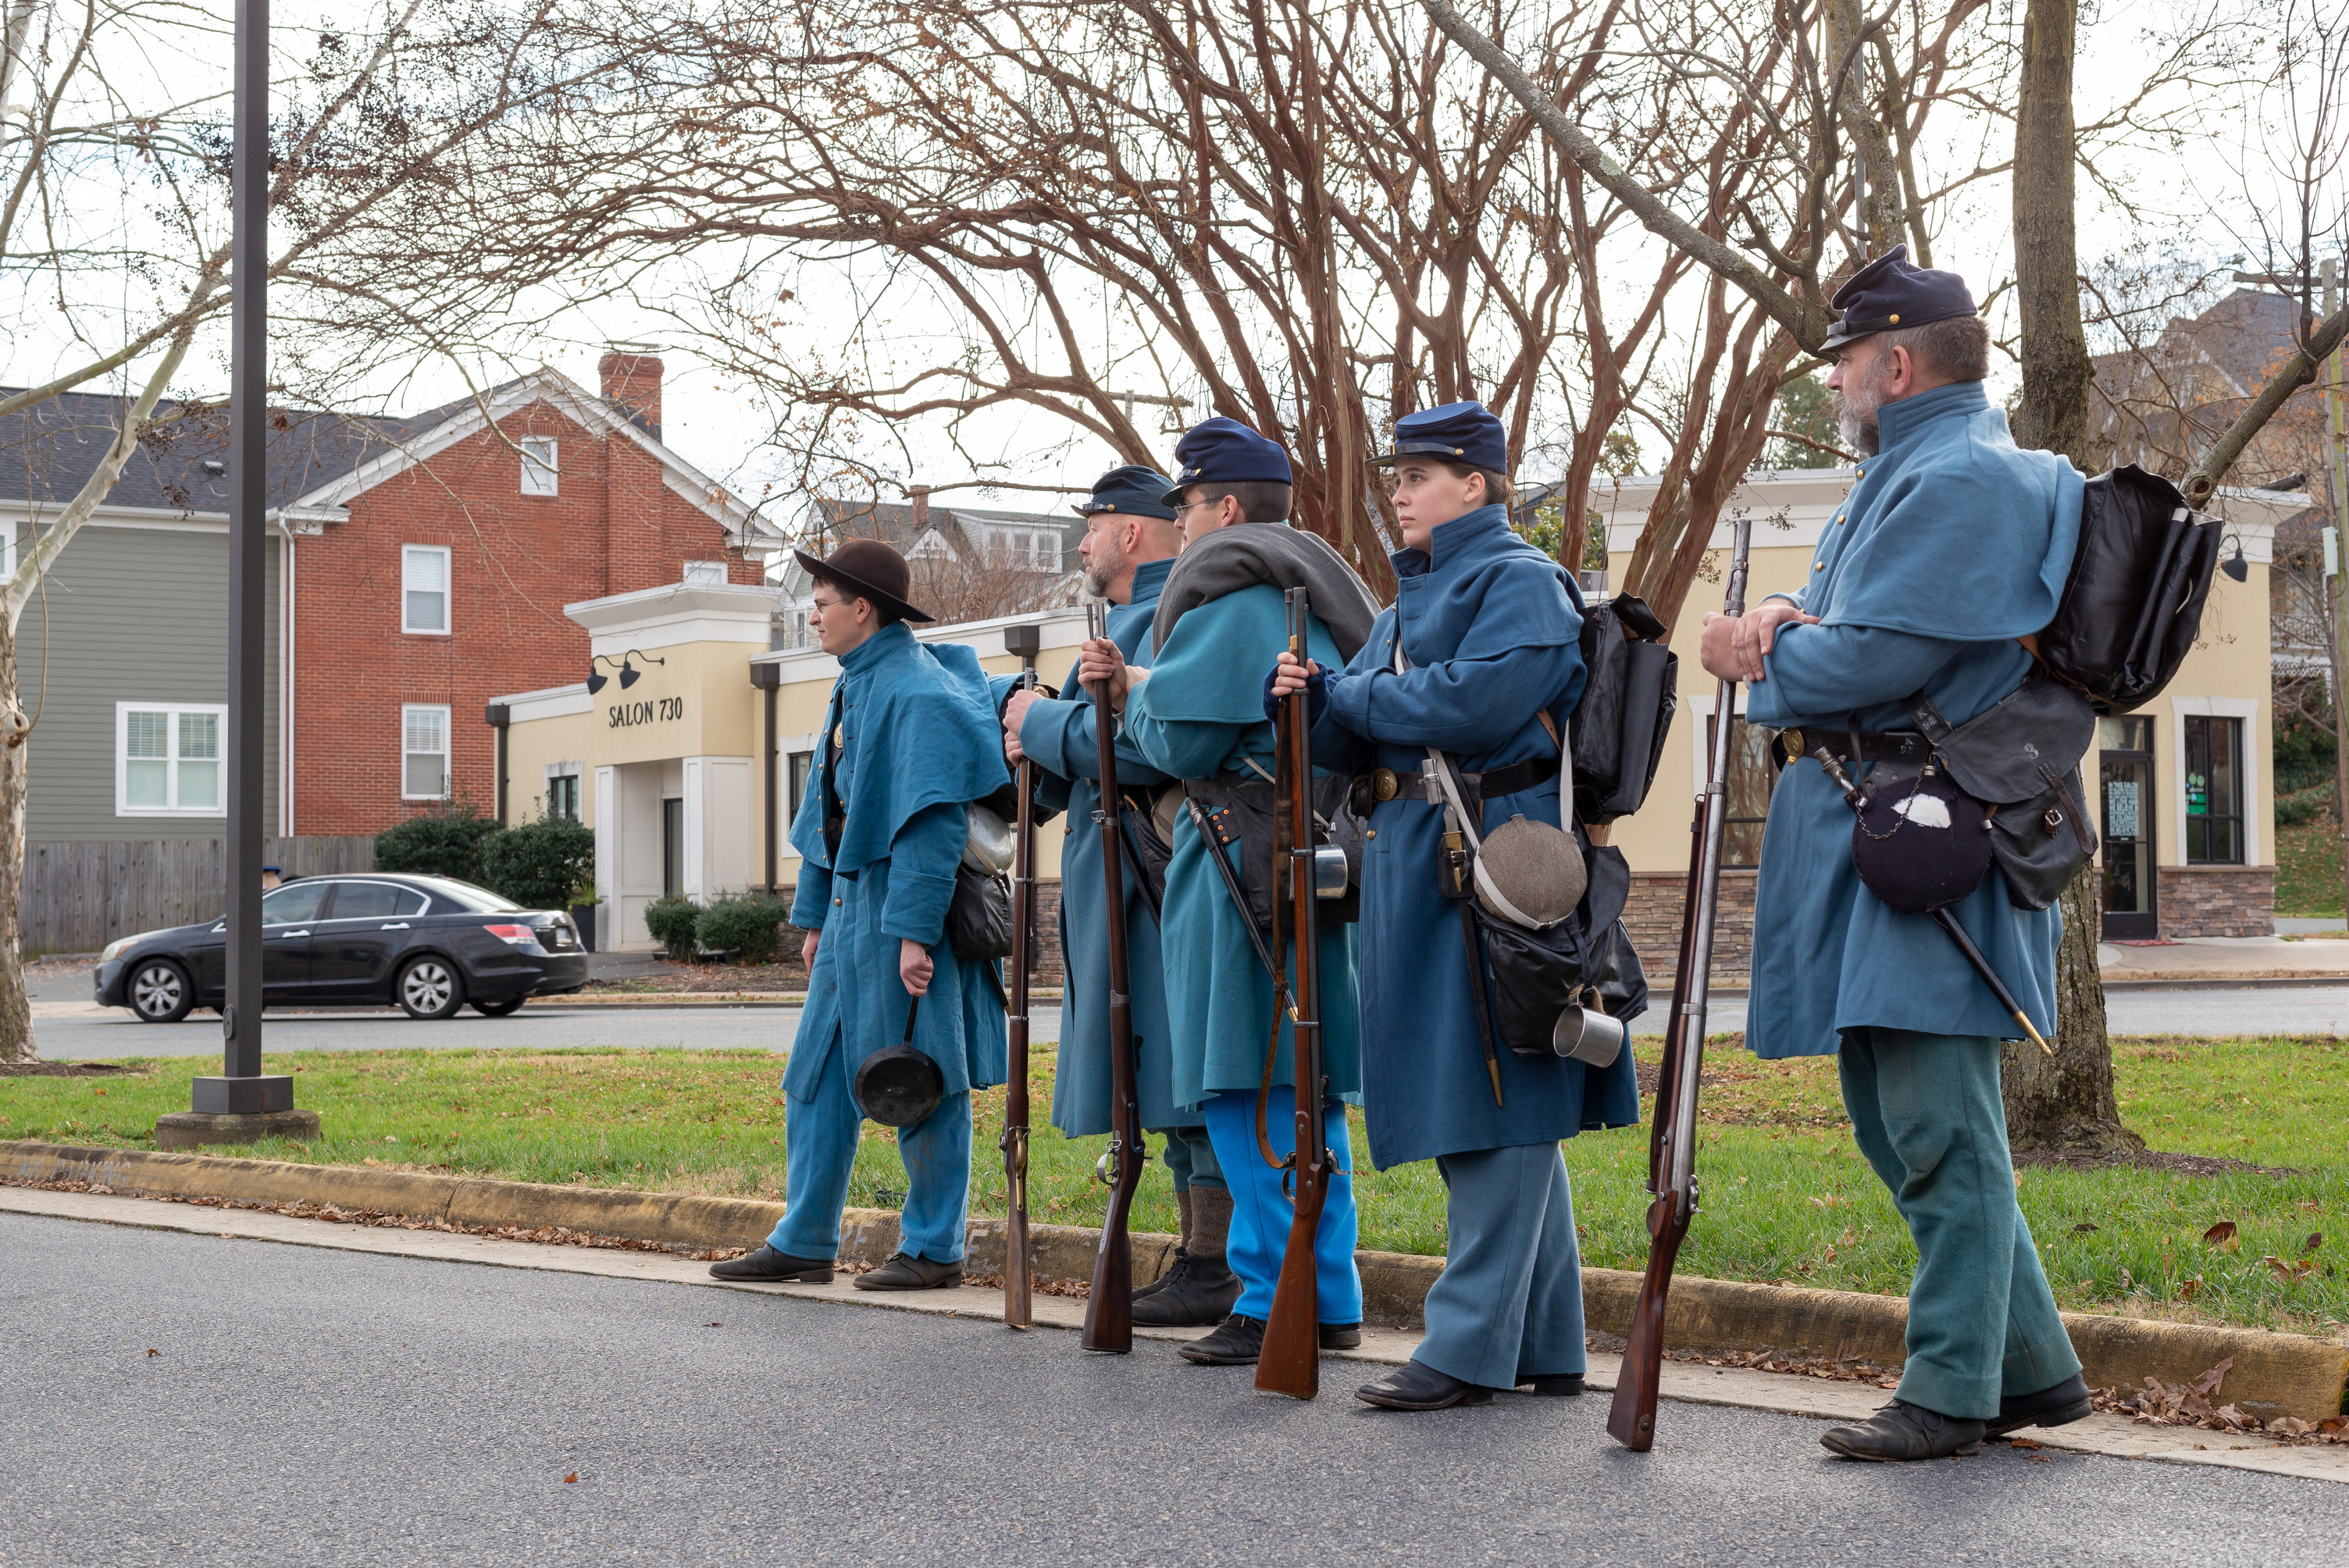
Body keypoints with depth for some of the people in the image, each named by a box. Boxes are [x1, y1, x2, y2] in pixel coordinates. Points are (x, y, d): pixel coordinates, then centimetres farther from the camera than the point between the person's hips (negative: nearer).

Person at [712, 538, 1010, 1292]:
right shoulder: (855, 687, 15)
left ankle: (934, 1249, 10)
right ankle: (804, 1242, 18)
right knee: (817, 1078, 11)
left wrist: (915, 930, -24)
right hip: (852, 906, 10)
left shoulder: (917, 690, -15)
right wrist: (815, 915, 20)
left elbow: (934, 821, -21)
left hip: (902, 909, -10)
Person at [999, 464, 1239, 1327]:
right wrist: (1039, 750, 7)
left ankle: (1219, 1273, -5)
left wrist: (1041, 720, -12)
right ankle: (1196, 1259, 20)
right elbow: (1101, 750, 27)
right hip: (1131, 895, 11)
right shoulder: (1136, 620, 22)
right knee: (1174, 1082, 13)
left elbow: (1142, 746, -26)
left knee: (1190, 1081, -8)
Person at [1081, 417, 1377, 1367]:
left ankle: (1275, 1305, -6)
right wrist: (1139, 692, 17)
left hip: (1244, 866, -10)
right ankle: (1331, 1299, 16)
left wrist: (1136, 692, 6)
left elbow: (1186, 744, -14)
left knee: (1247, 1090, -7)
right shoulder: (1312, 594, 21)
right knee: (1303, 1091, 13)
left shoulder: (1226, 595, -10)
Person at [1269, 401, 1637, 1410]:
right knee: (1504, 1115, 12)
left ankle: (1470, 1346, -5)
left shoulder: (1522, 582, -6)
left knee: (1494, 1105, -7)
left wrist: (1349, 694, -8)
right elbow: (1360, 739, 17)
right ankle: (1546, 1345, 20)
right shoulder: (1411, 598, 20)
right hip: (1417, 861, 9)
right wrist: (1317, 700, -4)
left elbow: (1475, 702, -21)